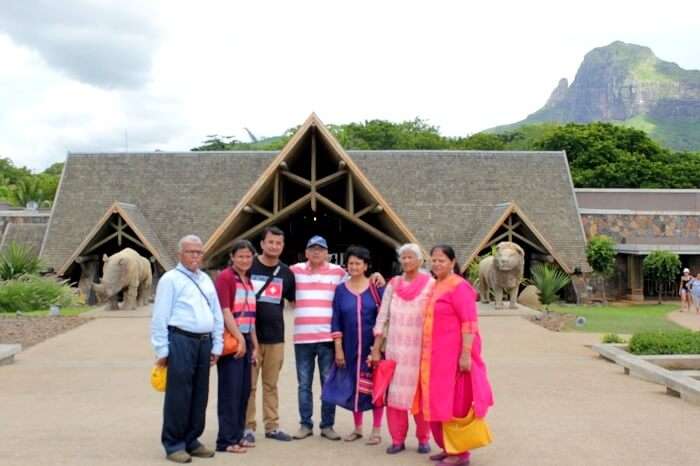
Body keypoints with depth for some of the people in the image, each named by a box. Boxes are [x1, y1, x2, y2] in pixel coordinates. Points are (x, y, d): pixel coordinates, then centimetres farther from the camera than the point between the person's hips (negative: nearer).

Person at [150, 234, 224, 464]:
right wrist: (162, 350, -9)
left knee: (200, 395, 12)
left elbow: (216, 314, 19)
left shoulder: (206, 280, 17)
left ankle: (192, 441, 24)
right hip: (181, 341, -6)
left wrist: (217, 345, 14)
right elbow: (160, 317, -6)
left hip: (204, 342, 7)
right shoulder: (170, 279, -2)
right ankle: (173, 445, 9)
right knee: (178, 395, -2)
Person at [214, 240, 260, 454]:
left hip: (246, 339, 8)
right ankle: (226, 440, 4)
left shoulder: (248, 281, 15)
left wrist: (254, 344, 15)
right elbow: (225, 311, -15)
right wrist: (239, 339, -18)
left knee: (244, 390, 11)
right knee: (230, 391, -4)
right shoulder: (225, 277, -8)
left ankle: (238, 435, 21)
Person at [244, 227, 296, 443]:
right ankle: (248, 427, 13)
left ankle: (272, 426, 20)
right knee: (249, 384, 3)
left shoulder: (286, 273, 7)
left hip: (276, 336, 3)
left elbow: (295, 300, 19)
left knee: (271, 384, 11)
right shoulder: (249, 267, -3)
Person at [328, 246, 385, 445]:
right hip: (350, 347, 2)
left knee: (374, 385, 2)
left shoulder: (376, 288, -1)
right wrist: (338, 349, -2)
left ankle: (376, 430, 14)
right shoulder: (341, 289, 4)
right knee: (353, 386, 9)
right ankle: (357, 428, 24)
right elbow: (336, 321, 4)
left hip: (372, 346, -2)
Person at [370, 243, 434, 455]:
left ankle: (423, 438, 20)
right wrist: (376, 348, 3)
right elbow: (382, 317, 7)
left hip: (421, 348, -3)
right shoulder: (393, 284, 6)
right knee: (395, 393, 5)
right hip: (394, 348, 3)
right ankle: (398, 439, 16)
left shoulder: (430, 284, -3)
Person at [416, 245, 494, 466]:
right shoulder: (435, 286, 12)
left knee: (455, 403, -1)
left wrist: (465, 354, -24)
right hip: (436, 356, 9)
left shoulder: (459, 287, -14)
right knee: (440, 402, 14)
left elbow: (469, 323, -19)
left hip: (454, 356, -9)